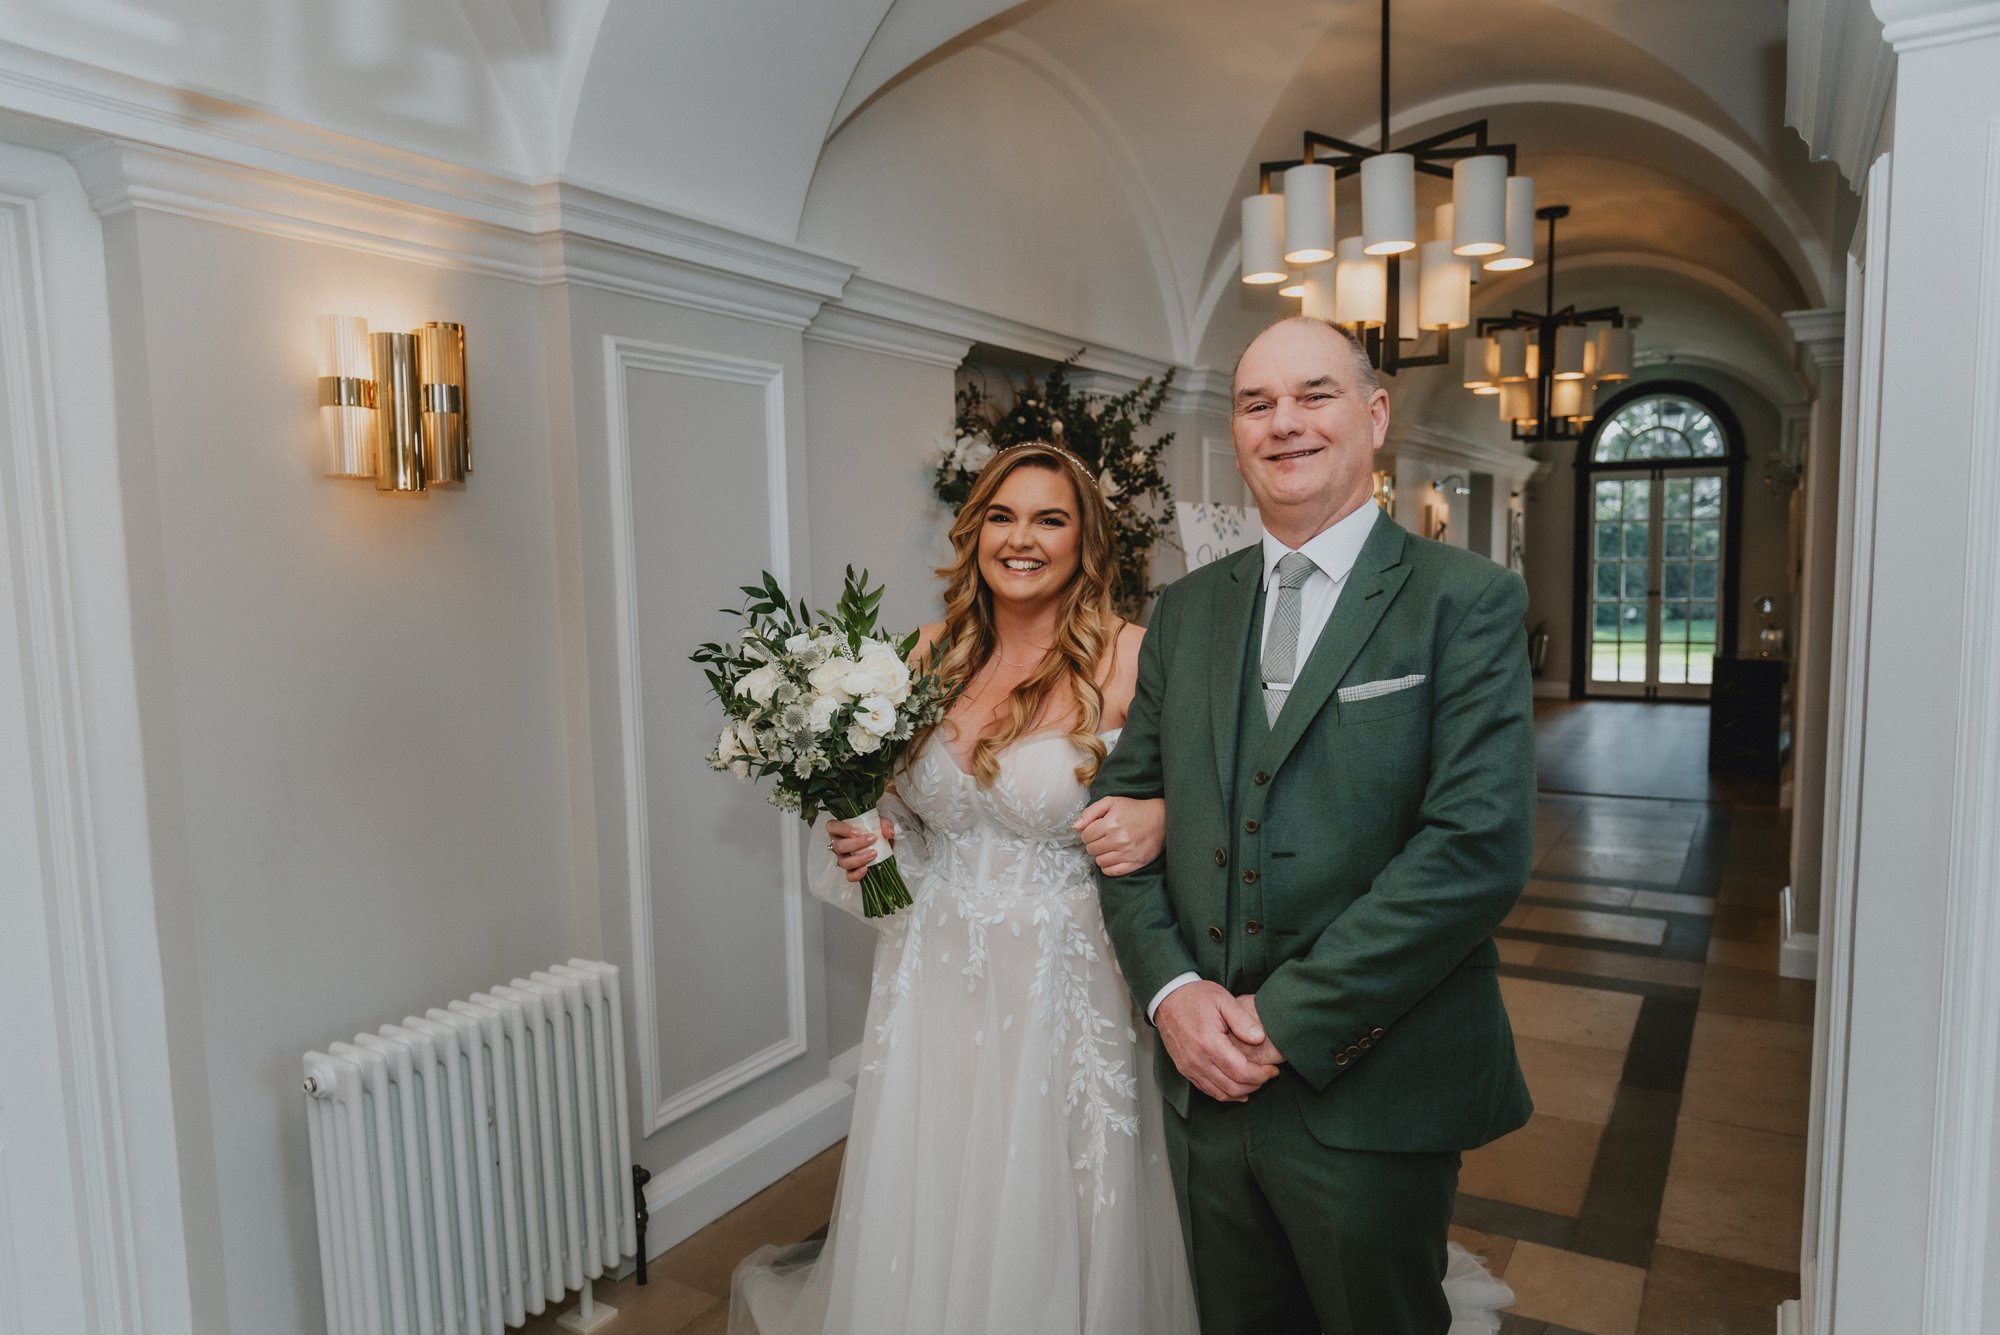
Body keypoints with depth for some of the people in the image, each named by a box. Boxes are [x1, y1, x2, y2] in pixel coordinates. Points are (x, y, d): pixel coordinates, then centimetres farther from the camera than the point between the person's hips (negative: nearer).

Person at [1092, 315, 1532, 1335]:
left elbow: (1479, 847, -18)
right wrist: (1170, 990, -8)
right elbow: (1125, 803, 7)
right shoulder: (1186, 610, 7)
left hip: (1372, 1096, -4)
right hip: (1205, 1084, 5)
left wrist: (1285, 1018, -18)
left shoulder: (1467, 600, -9)